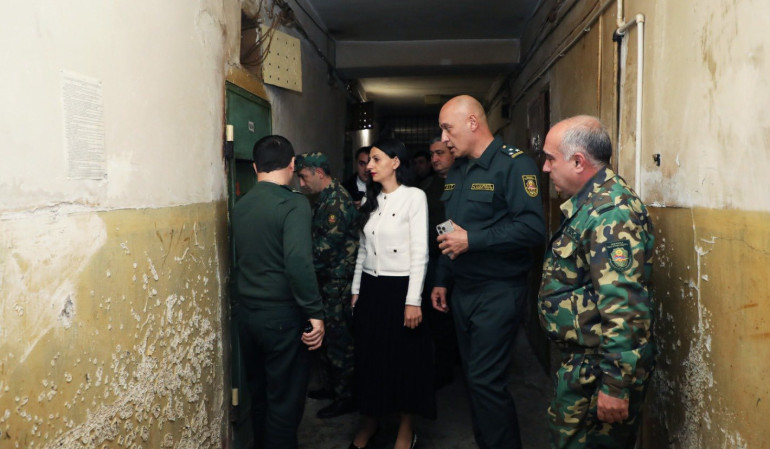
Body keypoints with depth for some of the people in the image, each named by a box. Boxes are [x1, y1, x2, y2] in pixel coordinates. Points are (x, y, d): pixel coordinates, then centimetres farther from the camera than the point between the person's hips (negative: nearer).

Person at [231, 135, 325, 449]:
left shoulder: (241, 205, 5)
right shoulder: (293, 203, -14)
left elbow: (245, 257, 12)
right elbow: (298, 263, -24)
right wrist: (315, 313, -18)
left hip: (247, 313, 7)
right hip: (281, 315, -6)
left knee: (259, 393, 20)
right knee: (285, 400, 7)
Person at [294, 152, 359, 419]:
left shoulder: (336, 201, -18)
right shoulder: (326, 199, 13)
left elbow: (325, 247, -22)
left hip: (338, 283, -10)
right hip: (327, 282, 10)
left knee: (338, 339, -1)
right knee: (327, 336, 18)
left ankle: (346, 397, 11)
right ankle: (330, 386, 33)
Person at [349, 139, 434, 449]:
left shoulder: (414, 197, -9)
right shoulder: (370, 200, 10)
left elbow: (420, 253, -13)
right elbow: (363, 250, 14)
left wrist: (413, 301, -16)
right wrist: (356, 291, 12)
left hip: (399, 287, -5)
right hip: (370, 288, 6)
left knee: (404, 360, 6)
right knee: (369, 357, 12)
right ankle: (369, 422, 31)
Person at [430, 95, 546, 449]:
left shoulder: (514, 163, -13)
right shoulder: (456, 170, 14)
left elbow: (532, 228, -23)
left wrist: (472, 240, -22)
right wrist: (441, 280, 19)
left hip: (498, 291, -8)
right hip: (462, 290, 8)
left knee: (486, 381, -7)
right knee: (473, 375, 15)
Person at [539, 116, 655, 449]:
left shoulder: (610, 212, -22)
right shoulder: (592, 203, 12)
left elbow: (623, 307, -28)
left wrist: (615, 385, -25)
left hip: (597, 369, -10)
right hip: (581, 360, 10)